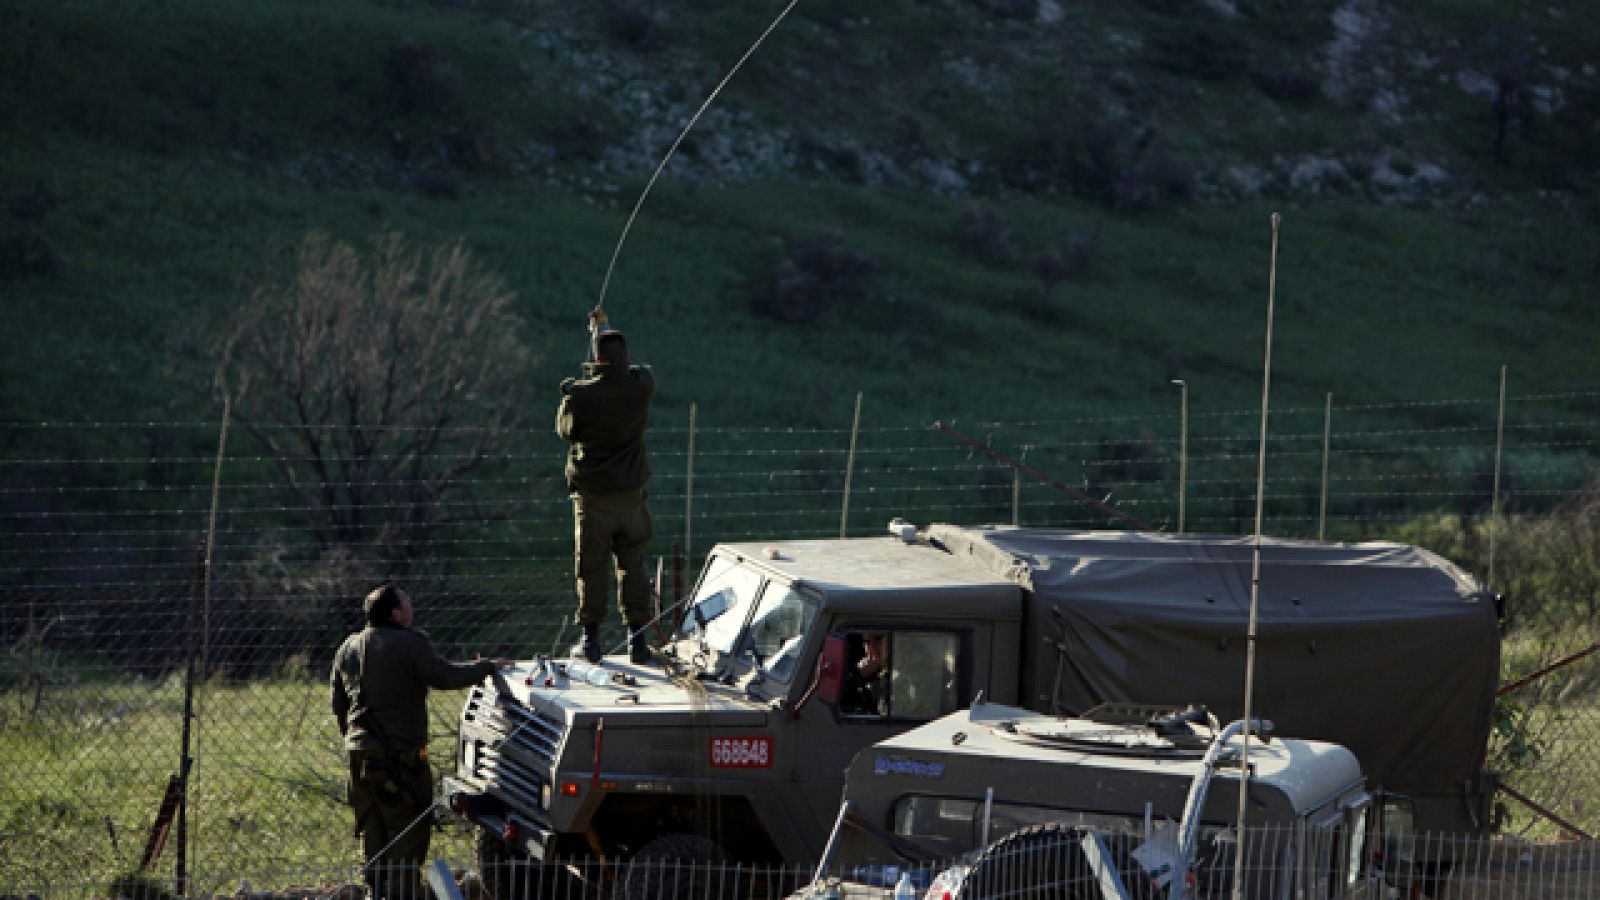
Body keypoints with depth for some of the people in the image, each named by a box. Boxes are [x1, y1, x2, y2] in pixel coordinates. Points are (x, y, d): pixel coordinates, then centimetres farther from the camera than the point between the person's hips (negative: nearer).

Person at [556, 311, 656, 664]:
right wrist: (602, 328, 28)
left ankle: (591, 639, 10)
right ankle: (637, 638, 9)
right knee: (633, 568, 10)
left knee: (592, 569, 7)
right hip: (631, 495, 2)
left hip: (592, 494, -2)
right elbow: (632, 367, 15)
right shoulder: (641, 386, -9)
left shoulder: (580, 396, -17)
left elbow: (565, 430, 1)